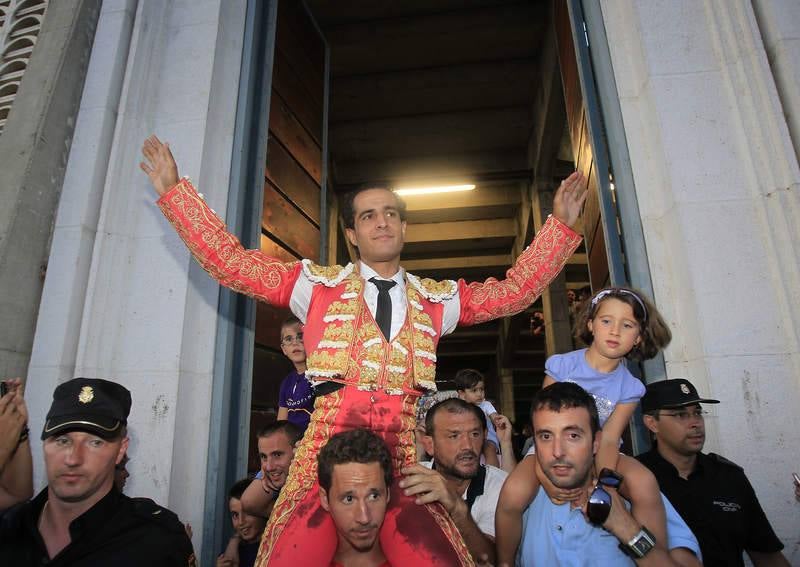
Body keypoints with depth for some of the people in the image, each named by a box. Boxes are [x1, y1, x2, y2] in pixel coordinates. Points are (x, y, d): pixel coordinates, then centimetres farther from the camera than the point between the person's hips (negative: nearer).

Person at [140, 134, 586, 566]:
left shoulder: (436, 299, 16)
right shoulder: (318, 285, 10)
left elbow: (515, 291, 16)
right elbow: (229, 262, 9)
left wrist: (561, 224, 12)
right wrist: (175, 190, 8)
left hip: (407, 455, 2)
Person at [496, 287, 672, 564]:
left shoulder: (629, 387, -5)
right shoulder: (561, 365, -11)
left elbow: (609, 438, -13)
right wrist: (543, 467, -27)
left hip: (594, 453, 2)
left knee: (644, 483, -31)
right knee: (512, 494, -29)